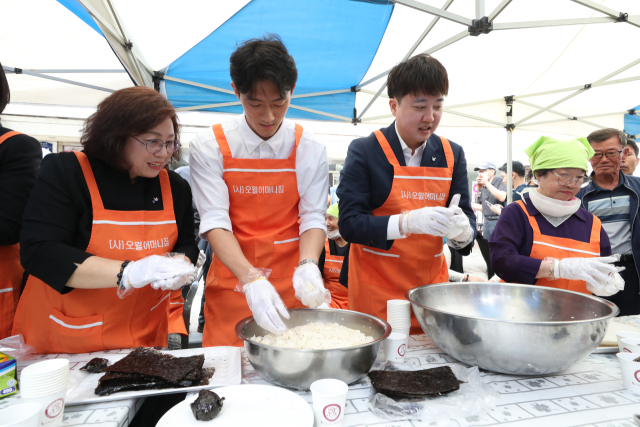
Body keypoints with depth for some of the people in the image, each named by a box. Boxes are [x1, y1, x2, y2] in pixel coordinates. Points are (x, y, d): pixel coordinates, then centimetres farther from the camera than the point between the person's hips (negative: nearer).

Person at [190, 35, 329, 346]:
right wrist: (251, 279, -27)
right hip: (232, 284, 0)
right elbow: (215, 221, -13)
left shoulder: (310, 148, -2)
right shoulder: (209, 147, -6)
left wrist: (308, 266, -23)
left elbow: (313, 218, -3)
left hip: (290, 287, 1)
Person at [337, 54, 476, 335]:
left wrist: (462, 229, -19)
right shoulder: (364, 151, -8)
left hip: (431, 285, 4)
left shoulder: (452, 154, 5)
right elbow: (349, 224, -14)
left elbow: (467, 216, 5)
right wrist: (407, 222, -28)